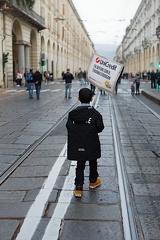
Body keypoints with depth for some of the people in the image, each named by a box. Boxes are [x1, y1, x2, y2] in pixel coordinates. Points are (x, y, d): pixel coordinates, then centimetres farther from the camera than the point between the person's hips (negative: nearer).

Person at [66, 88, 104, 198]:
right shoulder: (95, 114, -13)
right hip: (91, 145, -1)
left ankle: (78, 188, 7)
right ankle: (93, 181, 40)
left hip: (77, 145, 2)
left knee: (80, 166, 10)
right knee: (93, 163, 21)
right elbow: (100, 128, -9)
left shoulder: (73, 113, -7)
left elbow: (69, 127, -6)